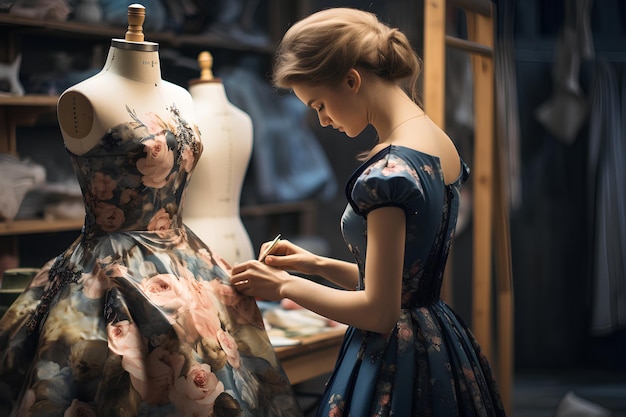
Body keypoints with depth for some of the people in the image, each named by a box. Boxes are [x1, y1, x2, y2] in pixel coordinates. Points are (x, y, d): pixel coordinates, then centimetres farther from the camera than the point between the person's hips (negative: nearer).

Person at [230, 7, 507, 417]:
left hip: (395, 367, -9)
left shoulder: (388, 171, -21)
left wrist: (286, 285, -9)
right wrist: (319, 264, 11)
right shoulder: (443, 145, 6)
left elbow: (379, 311, -20)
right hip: (441, 345, 9)